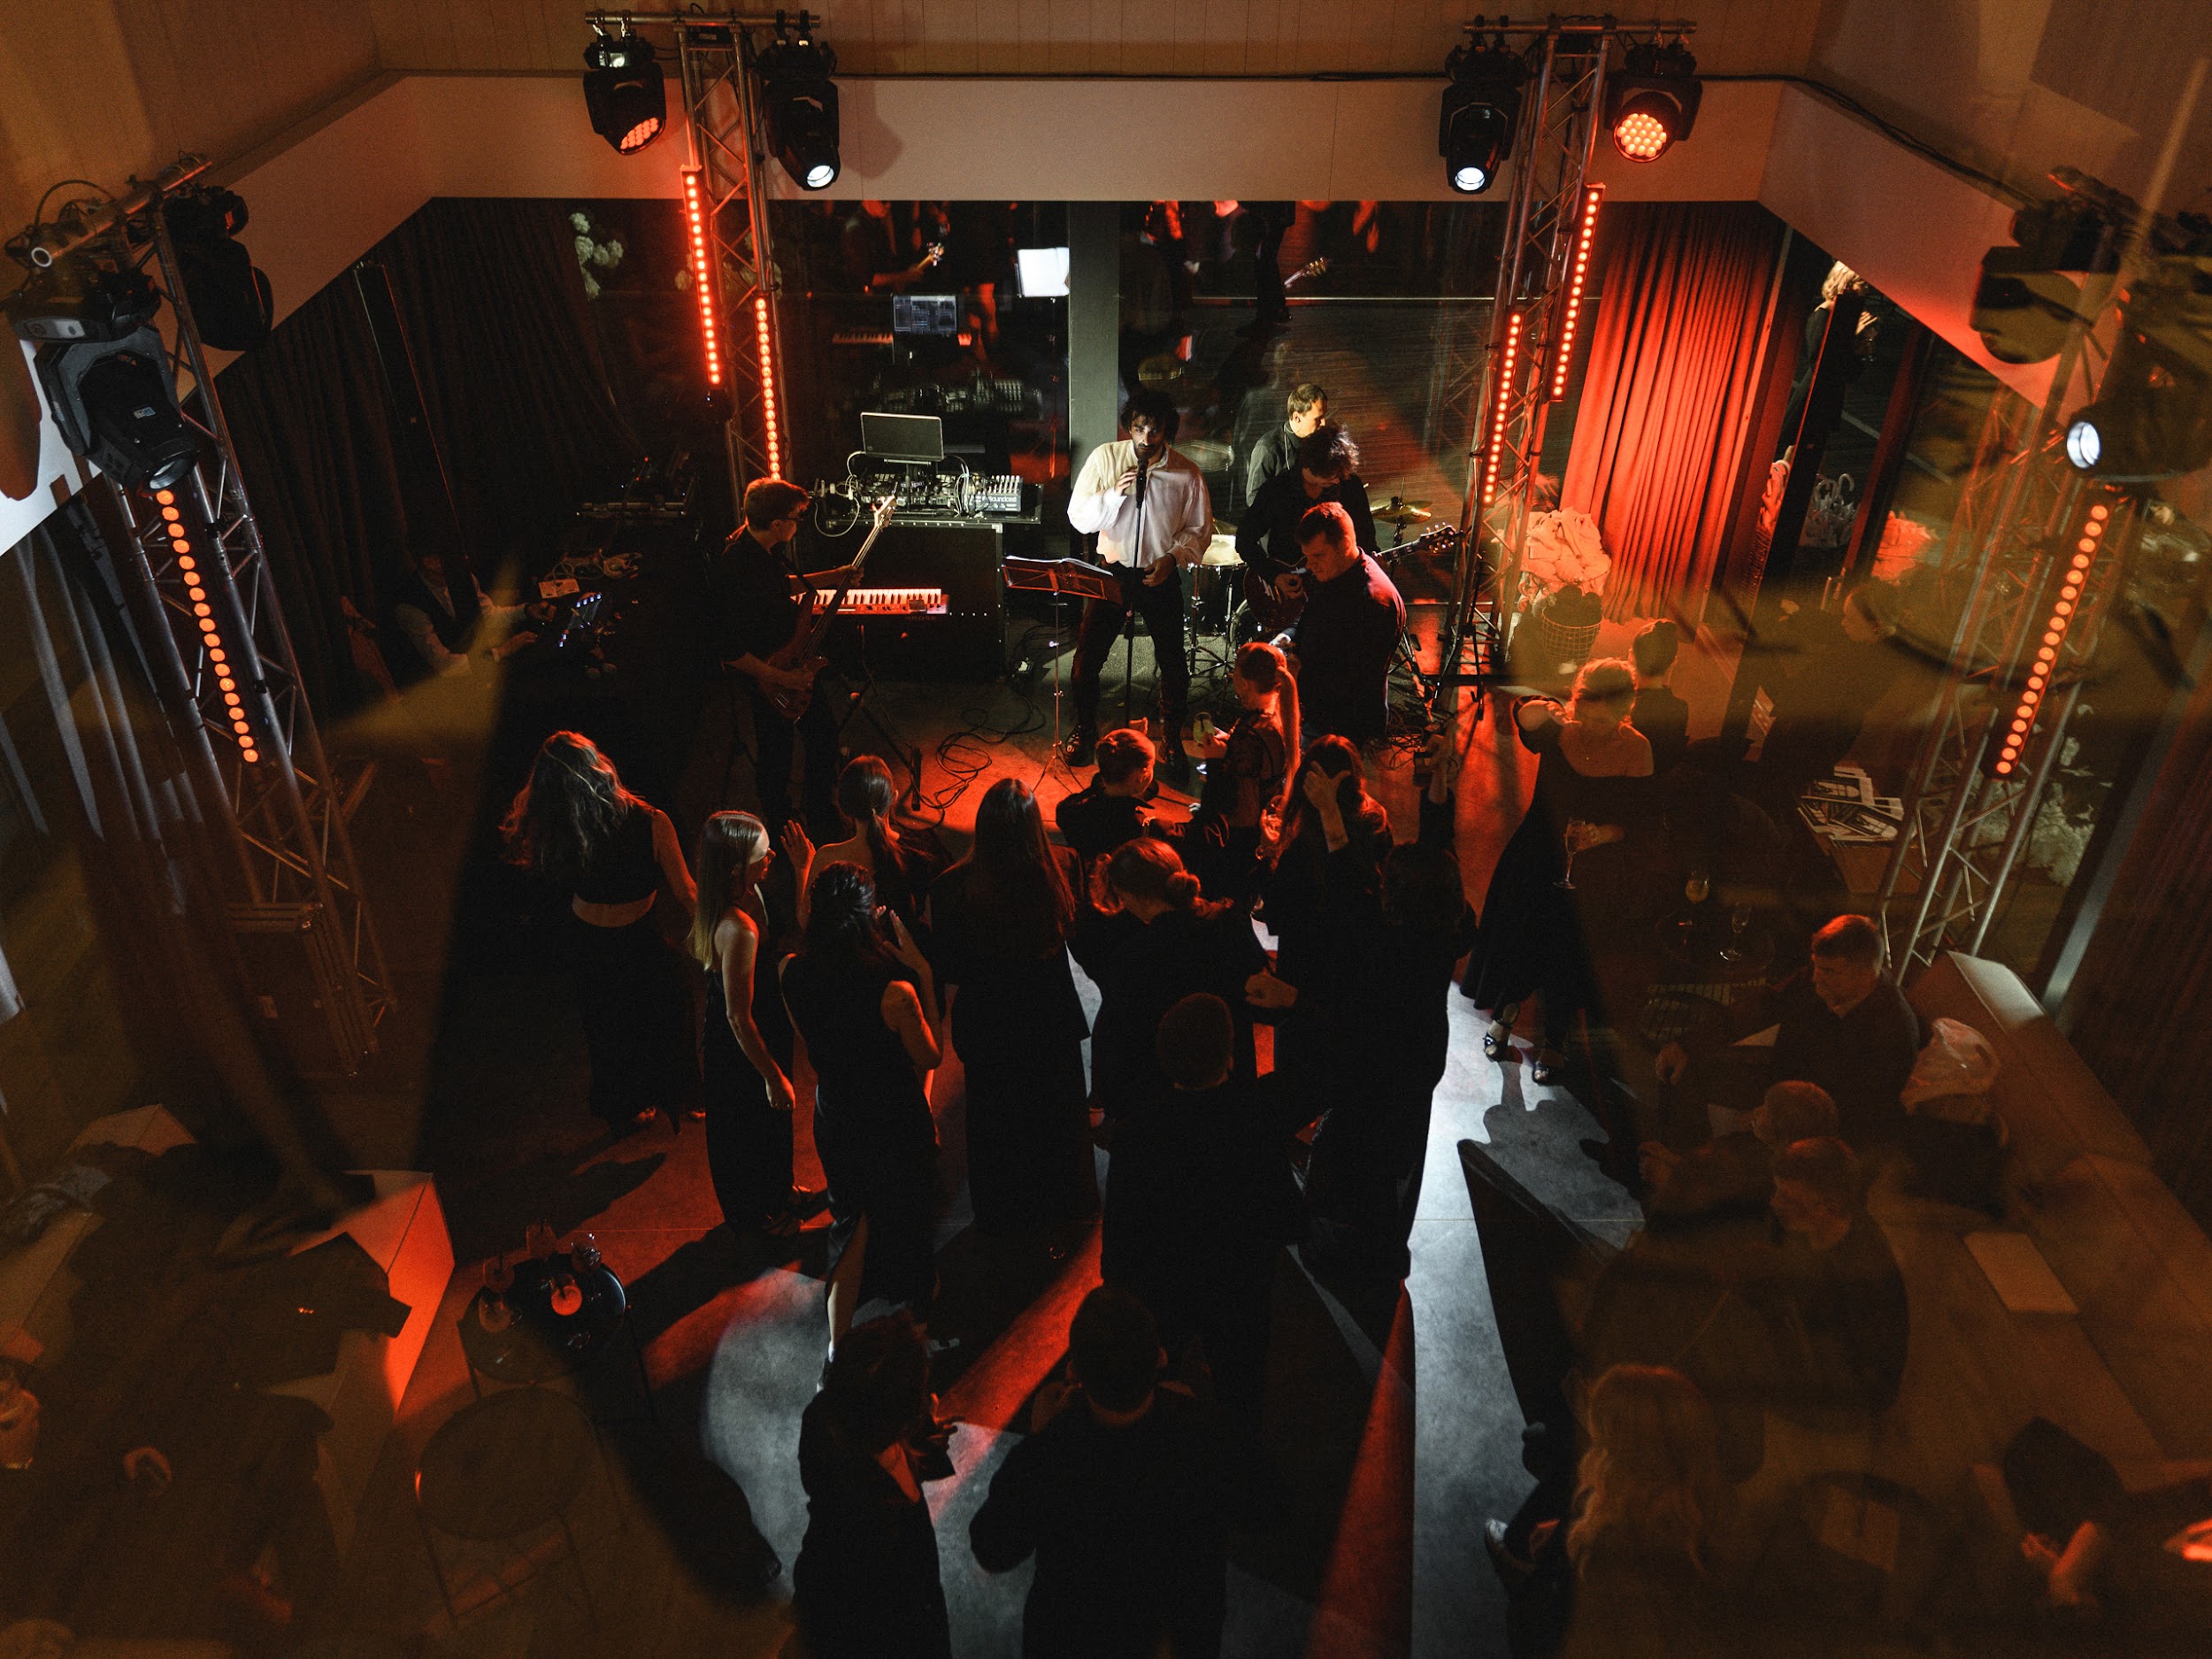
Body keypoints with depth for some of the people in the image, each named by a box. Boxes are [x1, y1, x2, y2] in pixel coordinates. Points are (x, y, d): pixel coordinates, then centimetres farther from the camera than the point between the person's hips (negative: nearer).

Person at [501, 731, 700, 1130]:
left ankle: (625, 1108, 51)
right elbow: (687, 895, -20)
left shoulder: (554, 833, -26)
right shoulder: (651, 824, -31)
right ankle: (677, 1100, 49)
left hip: (589, 945, 2)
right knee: (667, 1020, 26)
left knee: (607, 1027, 28)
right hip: (641, 944, -2)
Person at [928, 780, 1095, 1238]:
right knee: (1057, 1109, 26)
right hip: (1052, 1019, 1)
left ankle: (1004, 1216, 45)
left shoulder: (954, 887, -29)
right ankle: (1062, 1204, 47)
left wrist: (960, 1019, 2)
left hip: (988, 1024, -1)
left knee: (997, 1118, 24)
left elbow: (951, 977, -17)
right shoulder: (1064, 868, -25)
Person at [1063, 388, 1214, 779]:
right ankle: (1084, 729, 25)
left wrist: (1172, 558, -13)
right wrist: (1114, 494, -22)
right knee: (1087, 657, 1)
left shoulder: (1186, 474, -6)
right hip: (1112, 571, 0)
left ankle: (1172, 739, 25)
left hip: (1161, 577, 0)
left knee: (1173, 664, 4)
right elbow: (1078, 516, -7)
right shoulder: (1105, 457, -6)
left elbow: (1199, 529, 3)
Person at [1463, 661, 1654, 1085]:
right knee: (1517, 938, 15)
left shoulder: (1635, 749, -14)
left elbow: (1639, 818, -9)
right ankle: (1506, 1010, 48)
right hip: (1537, 856, 1)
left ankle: (1553, 1042, 38)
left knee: (1571, 956, 13)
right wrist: (1542, 711, -56)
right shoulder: (1559, 729, -13)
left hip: (1593, 872, -1)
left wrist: (1603, 834, -25)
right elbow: (1524, 715, -35)